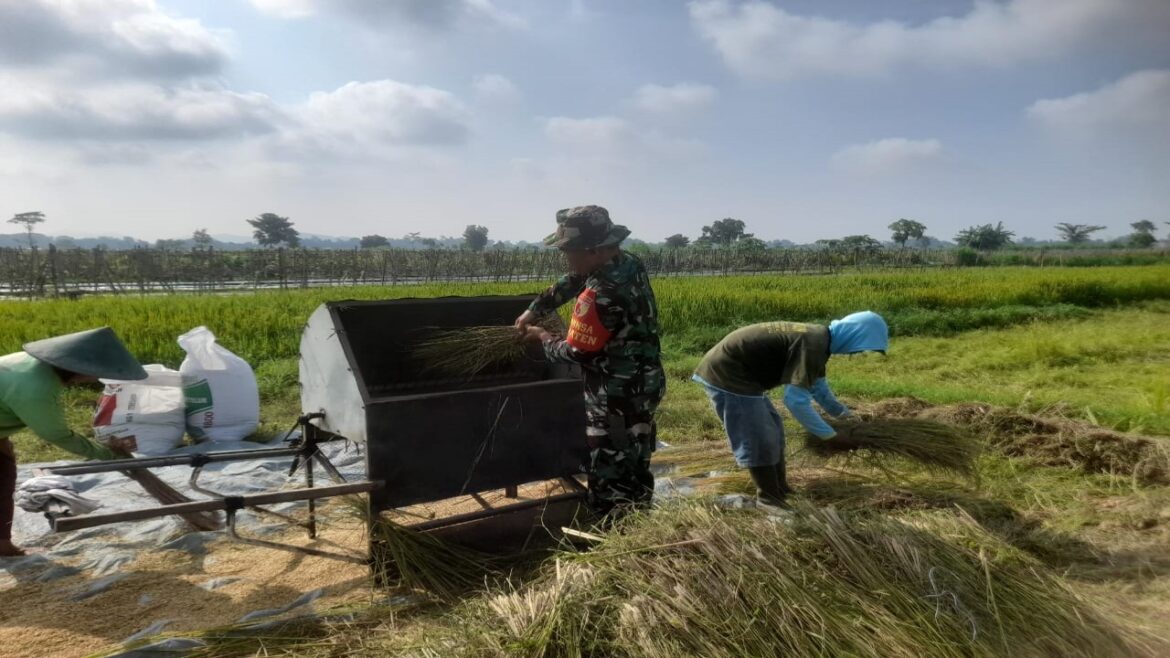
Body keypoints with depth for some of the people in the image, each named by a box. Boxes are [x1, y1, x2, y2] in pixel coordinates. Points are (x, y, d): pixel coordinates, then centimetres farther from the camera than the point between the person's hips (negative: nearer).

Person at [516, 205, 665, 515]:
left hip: (619, 395, -10)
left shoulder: (601, 295, -30)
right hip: (644, 382, 10)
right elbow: (571, 282, 13)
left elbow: (578, 351, -18)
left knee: (609, 476, 4)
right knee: (635, 468, 22)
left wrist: (544, 339, 0)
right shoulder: (627, 262, -1)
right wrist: (533, 310, 8)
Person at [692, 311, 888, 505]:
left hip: (732, 372, 11)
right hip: (726, 374, -11)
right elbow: (796, 399, -28)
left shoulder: (818, 338, 9)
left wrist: (842, 413, 22)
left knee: (771, 431, 19)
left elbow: (817, 385, 26)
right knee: (759, 441, -4)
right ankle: (772, 502, 8)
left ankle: (780, 490, 30)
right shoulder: (812, 345, -23)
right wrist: (828, 433, -17)